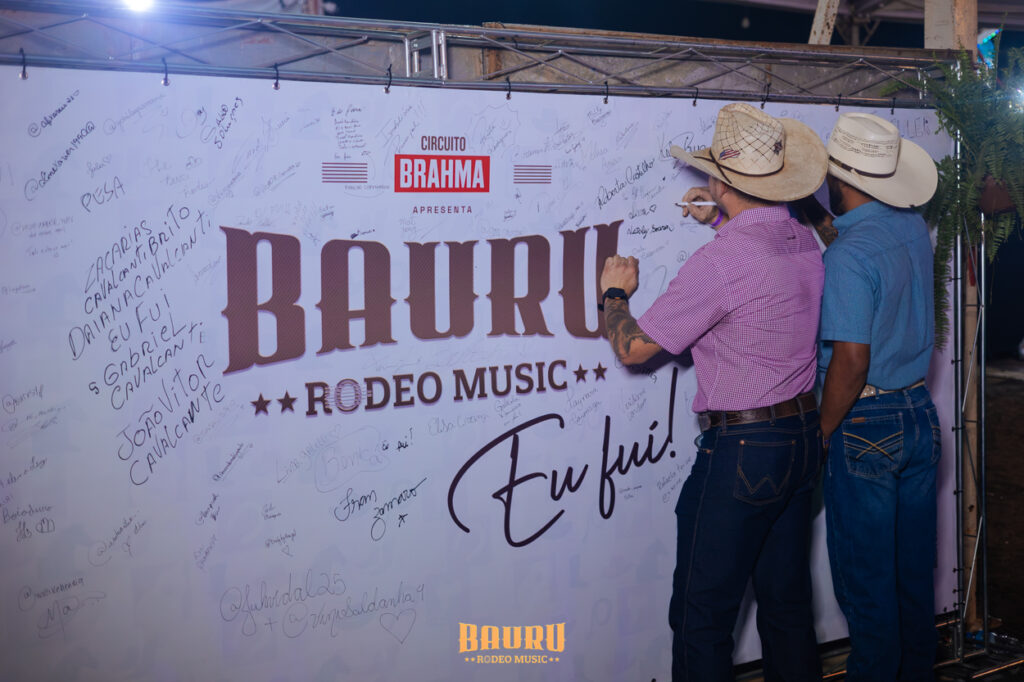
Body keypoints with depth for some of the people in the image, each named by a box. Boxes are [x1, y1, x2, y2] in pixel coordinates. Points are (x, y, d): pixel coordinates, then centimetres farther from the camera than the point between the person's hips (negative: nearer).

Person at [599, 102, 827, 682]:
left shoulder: (721, 260, -20)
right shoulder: (806, 241, 4)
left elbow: (634, 347, -12)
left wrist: (614, 294, 7)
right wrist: (725, 220, 23)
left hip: (742, 449, -8)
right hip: (806, 439, 8)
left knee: (703, 616, 3)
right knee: (787, 601, 19)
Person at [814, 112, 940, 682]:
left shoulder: (847, 256, -21)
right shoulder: (915, 228, 3)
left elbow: (851, 361, -23)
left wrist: (821, 435, -12)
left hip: (866, 426, -8)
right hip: (921, 414, 8)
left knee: (866, 578, 6)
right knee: (916, 569, 18)